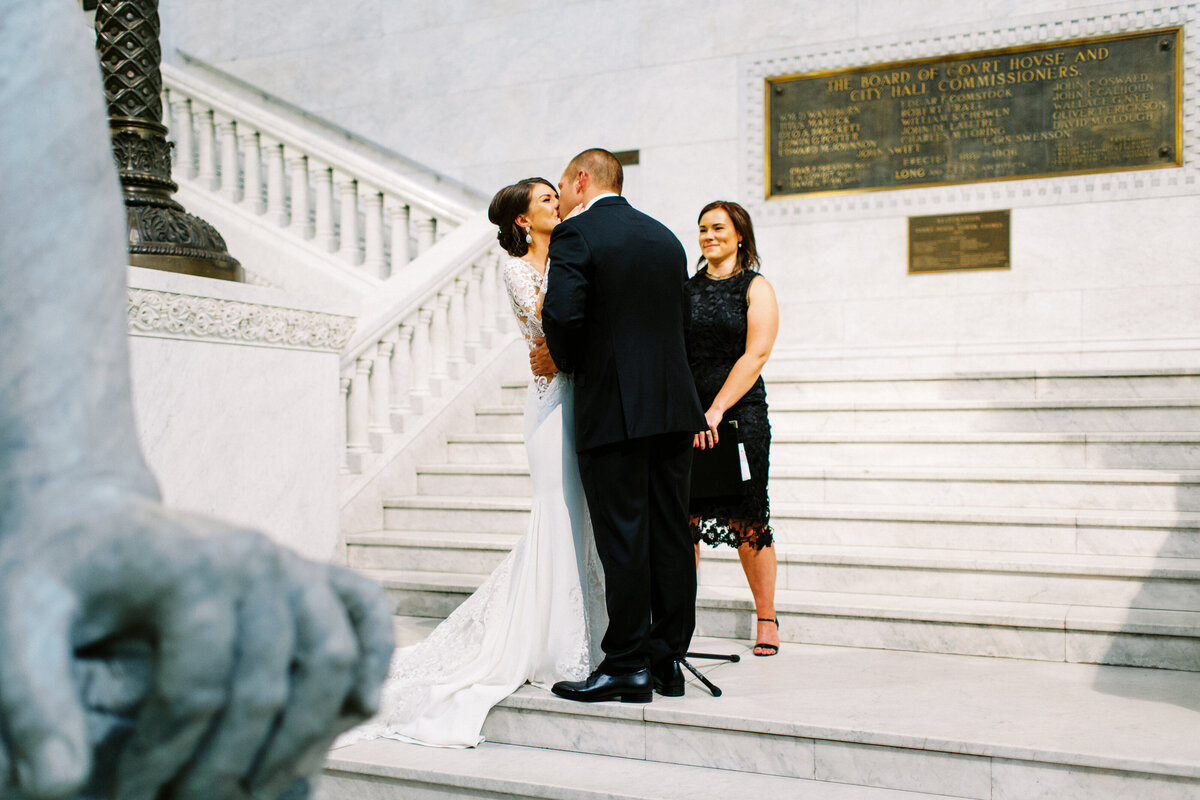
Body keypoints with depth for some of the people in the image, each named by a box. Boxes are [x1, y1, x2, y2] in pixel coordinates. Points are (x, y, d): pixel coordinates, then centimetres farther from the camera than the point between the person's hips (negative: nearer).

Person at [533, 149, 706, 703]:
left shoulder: (575, 234, -5)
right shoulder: (666, 237, 16)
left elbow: (563, 314, -18)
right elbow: (681, 317, 15)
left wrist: (564, 360, 3)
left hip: (614, 410, -7)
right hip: (674, 406, 7)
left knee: (623, 541, -1)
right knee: (670, 536, 10)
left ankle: (628, 667, 5)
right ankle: (668, 661, 18)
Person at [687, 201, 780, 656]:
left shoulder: (756, 288, 3)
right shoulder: (685, 289, 14)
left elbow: (755, 354, -9)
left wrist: (717, 409, -17)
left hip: (740, 414, -3)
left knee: (748, 521, 0)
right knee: (683, 519, 0)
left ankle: (766, 620, 14)